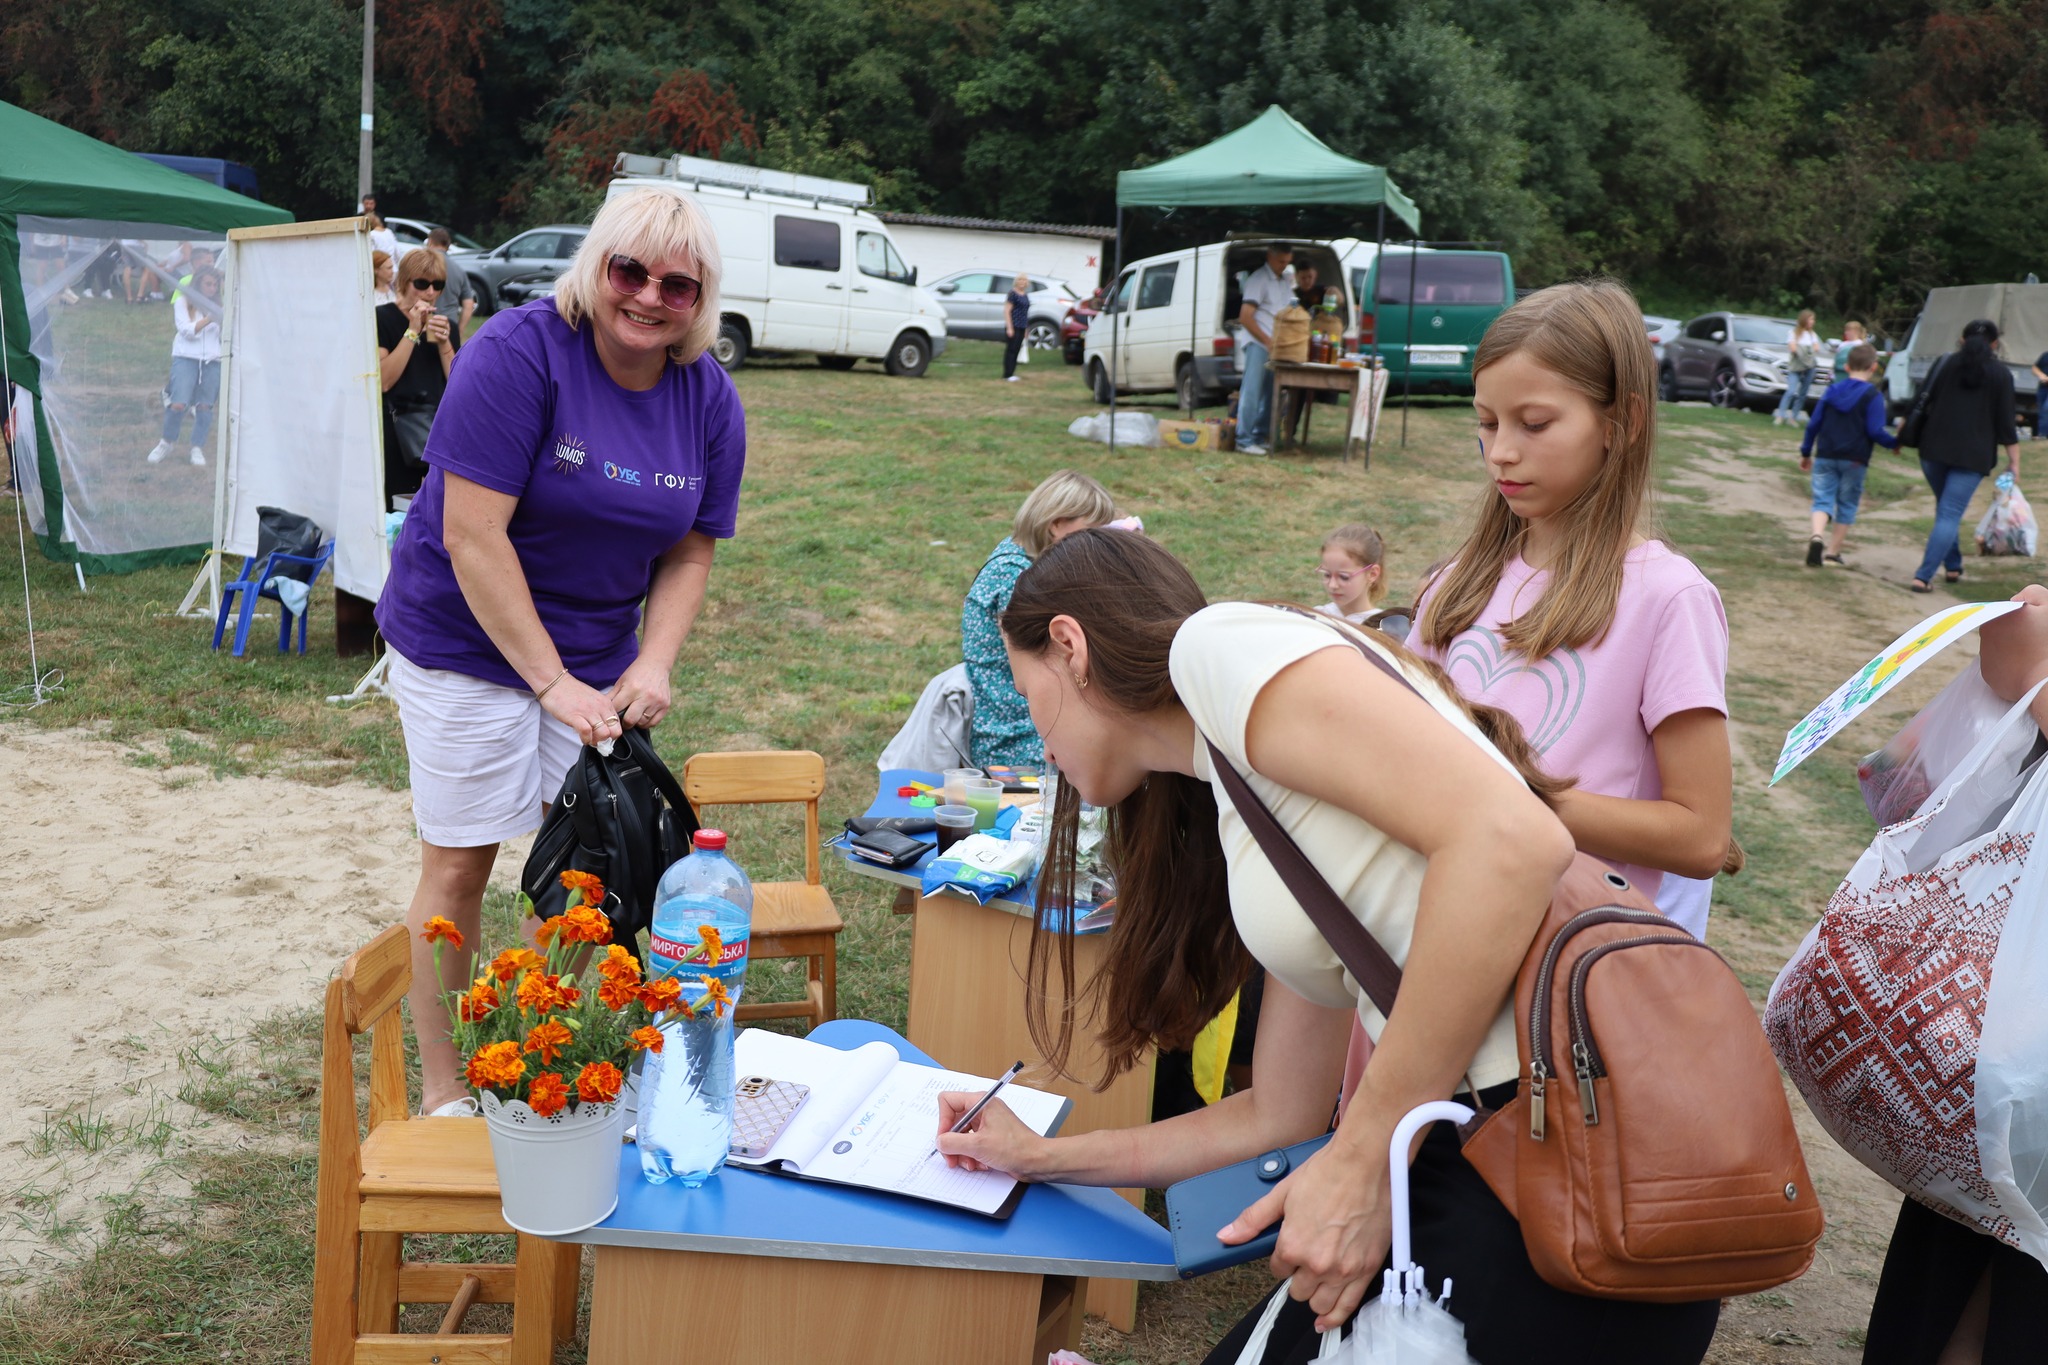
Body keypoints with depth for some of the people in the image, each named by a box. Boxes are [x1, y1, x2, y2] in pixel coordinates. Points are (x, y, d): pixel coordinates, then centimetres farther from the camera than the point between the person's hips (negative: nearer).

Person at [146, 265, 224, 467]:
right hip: (186, 357, -3)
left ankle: (198, 448, 14)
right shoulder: (182, 303, 4)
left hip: (212, 360, 3)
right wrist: (208, 319, -21)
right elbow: (187, 330, -9)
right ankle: (168, 442, 9)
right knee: (179, 404, -13)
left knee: (205, 406, 1)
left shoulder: (218, 305, 12)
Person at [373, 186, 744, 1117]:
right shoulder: (520, 352, -19)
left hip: (599, 656, 5)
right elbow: (473, 534, -22)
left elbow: (689, 553, 4)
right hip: (468, 645, -5)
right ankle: (443, 1091, 18)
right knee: (458, 866, 2)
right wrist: (551, 682, -23)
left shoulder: (709, 399, -2)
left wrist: (651, 668, -12)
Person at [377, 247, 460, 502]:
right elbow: (384, 380, -14)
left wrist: (444, 342, -9)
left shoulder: (447, 326, 14)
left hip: (439, 422, 4)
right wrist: (413, 331, -12)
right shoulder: (382, 318, -1)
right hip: (397, 428, -4)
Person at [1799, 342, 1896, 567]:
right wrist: (1895, 443, 4)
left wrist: (1806, 452, 16)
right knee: (1846, 505, 9)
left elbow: (1814, 424, 7)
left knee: (1823, 499, 3)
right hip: (1855, 460, -2)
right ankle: (1833, 552, 11)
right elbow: (1875, 431, -14)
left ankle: (1816, 536, -26)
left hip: (1825, 456, 3)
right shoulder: (1872, 395, -7)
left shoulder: (1832, 390, 6)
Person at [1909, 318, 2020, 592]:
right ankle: (1923, 576, -13)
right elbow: (2005, 423, -1)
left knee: (1945, 509, 21)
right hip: (1972, 456, -3)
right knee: (1950, 515, -4)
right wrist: (2014, 462, 3)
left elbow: (1922, 403, 4)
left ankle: (1953, 567, 28)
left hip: (1934, 449, 3)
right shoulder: (2001, 374, 1)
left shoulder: (1944, 363, 7)